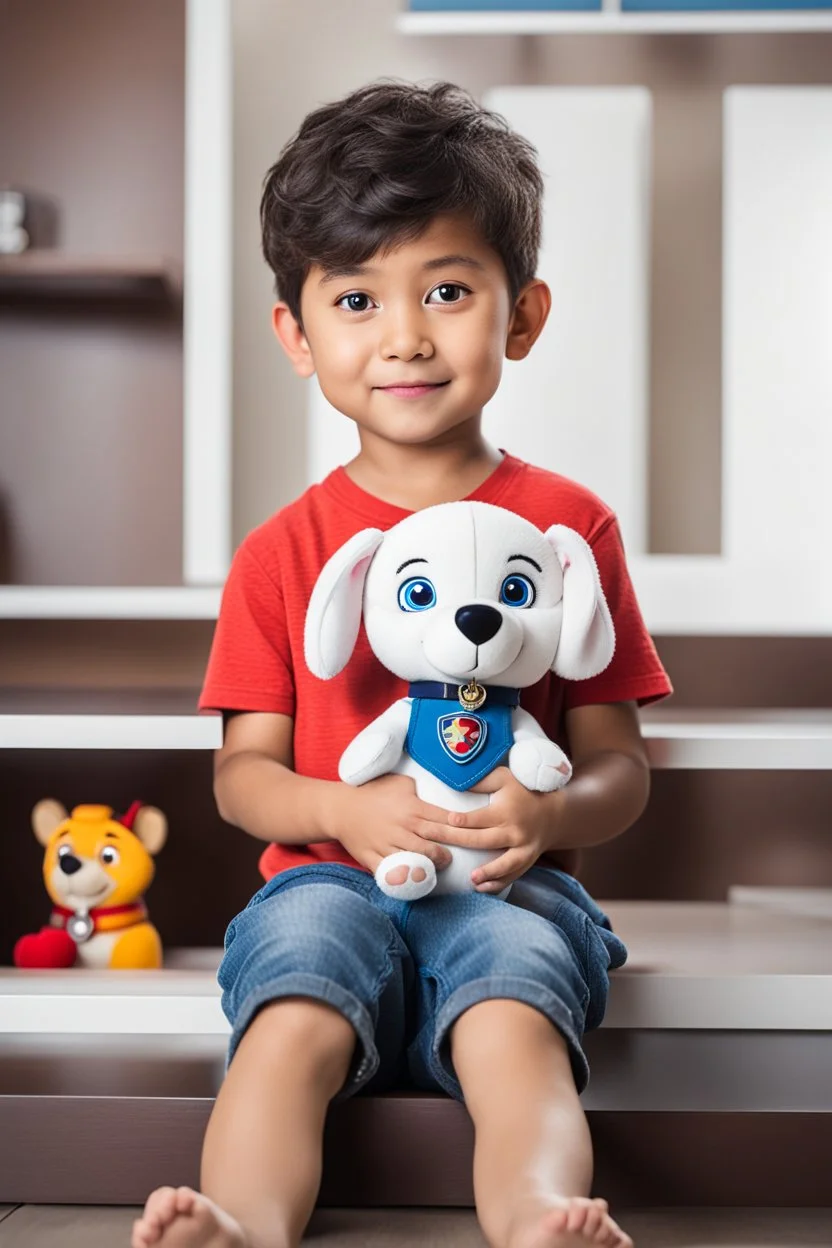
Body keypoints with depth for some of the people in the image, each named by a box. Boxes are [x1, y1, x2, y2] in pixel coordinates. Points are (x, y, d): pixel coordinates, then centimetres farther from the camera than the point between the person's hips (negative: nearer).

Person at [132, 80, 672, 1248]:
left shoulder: (568, 526, 7)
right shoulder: (280, 552, 9)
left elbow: (619, 766, 6)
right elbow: (241, 770, 7)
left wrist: (551, 814, -18)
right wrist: (344, 809, -15)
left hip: (509, 882, 0)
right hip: (331, 875, 1)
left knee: (510, 1020, -32)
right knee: (294, 1023, -30)